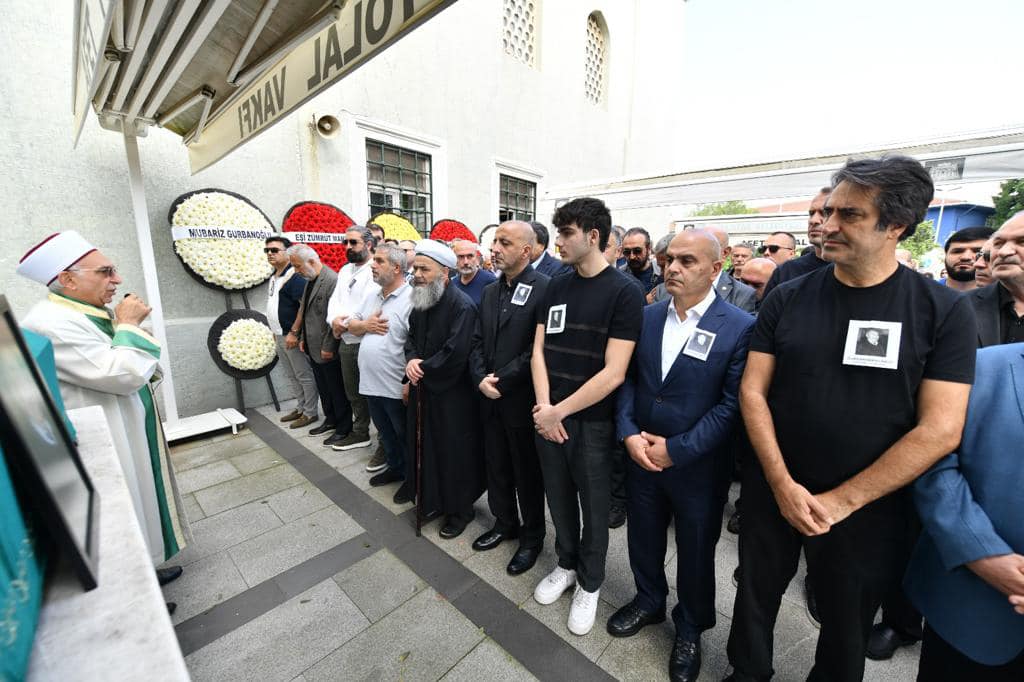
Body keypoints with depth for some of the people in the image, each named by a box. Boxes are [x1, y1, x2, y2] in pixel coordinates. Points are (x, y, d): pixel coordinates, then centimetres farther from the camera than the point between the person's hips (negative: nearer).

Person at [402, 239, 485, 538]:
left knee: (454, 452, 8)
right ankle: (432, 499, 40)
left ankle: (459, 510, 29)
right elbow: (411, 337, 15)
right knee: (427, 447, 18)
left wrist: (423, 368, -12)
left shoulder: (462, 306, -20)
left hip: (452, 394, -7)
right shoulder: (420, 303, 6)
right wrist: (412, 360, -7)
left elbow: (456, 354, -25)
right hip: (424, 390, 7)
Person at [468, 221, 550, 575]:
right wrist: (480, 379, -7)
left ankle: (532, 536, 37)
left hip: (522, 400, -6)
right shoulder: (490, 291, 9)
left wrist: (502, 380, -17)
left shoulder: (544, 288, -14)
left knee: (527, 473, 13)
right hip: (491, 399, 6)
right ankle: (504, 523, 45)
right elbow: (477, 342, 8)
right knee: (497, 467, 21)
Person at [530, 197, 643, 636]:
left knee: (593, 507, 16)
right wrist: (544, 408, -10)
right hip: (548, 417, 5)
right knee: (559, 499, 21)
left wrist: (559, 412, -14)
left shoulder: (624, 292, -13)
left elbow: (613, 373, -18)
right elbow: (539, 351, 2)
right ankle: (566, 564, 47)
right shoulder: (556, 288, 3)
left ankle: (590, 582, 41)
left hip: (593, 422, -4)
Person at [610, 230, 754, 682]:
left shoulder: (740, 327, -13)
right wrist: (629, 433, -11)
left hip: (698, 465, -3)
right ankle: (649, 601, 52)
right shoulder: (647, 316, 1)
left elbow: (732, 404, -15)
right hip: (641, 455, 4)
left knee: (695, 553, 19)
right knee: (643, 539, 23)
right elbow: (626, 378, 2)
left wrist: (676, 449, -17)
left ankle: (690, 628, 46)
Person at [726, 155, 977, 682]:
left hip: (866, 509, -1)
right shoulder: (786, 299, -6)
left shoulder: (944, 311, -8)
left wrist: (840, 501, -13)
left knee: (847, 624, 22)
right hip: (772, 492, 2)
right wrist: (783, 485, -14)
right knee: (754, 597, 21)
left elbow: (939, 430, -12)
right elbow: (752, 391, -7)